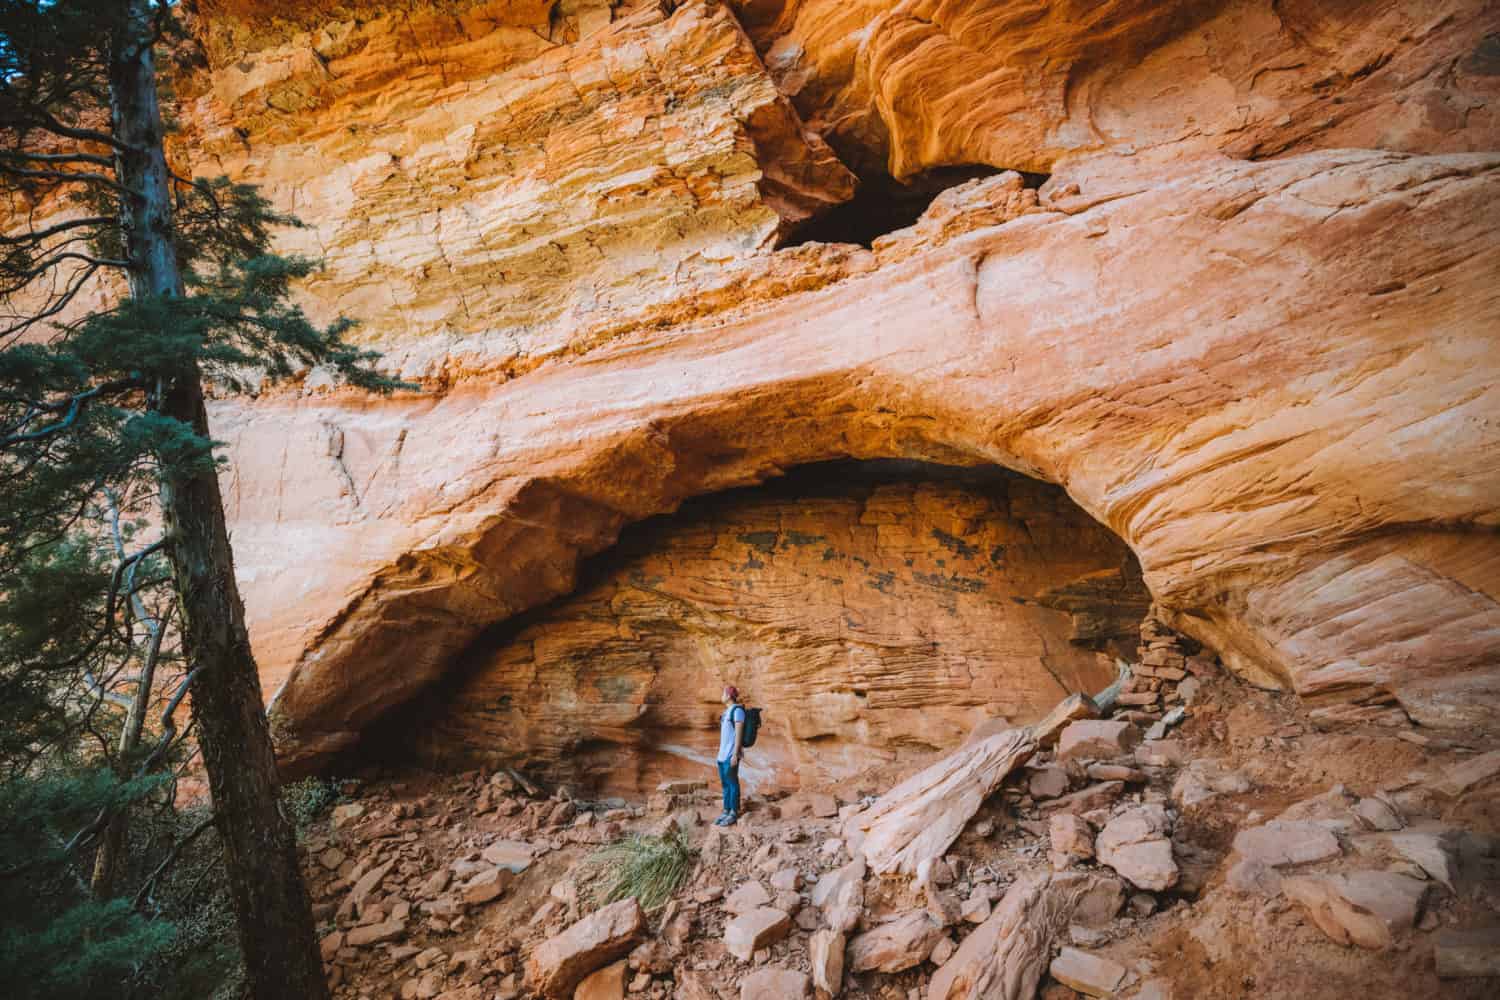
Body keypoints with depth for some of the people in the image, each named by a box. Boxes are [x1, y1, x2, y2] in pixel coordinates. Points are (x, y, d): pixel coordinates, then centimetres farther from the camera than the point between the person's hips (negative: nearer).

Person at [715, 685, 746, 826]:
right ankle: (726, 812, 16)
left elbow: (739, 733, -17)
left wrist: (735, 754, -20)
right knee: (725, 783, 11)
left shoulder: (737, 710, -12)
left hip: (731, 754, -9)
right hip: (723, 754, 9)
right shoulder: (727, 711, 16)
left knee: (732, 783, -5)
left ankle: (734, 814, 0)